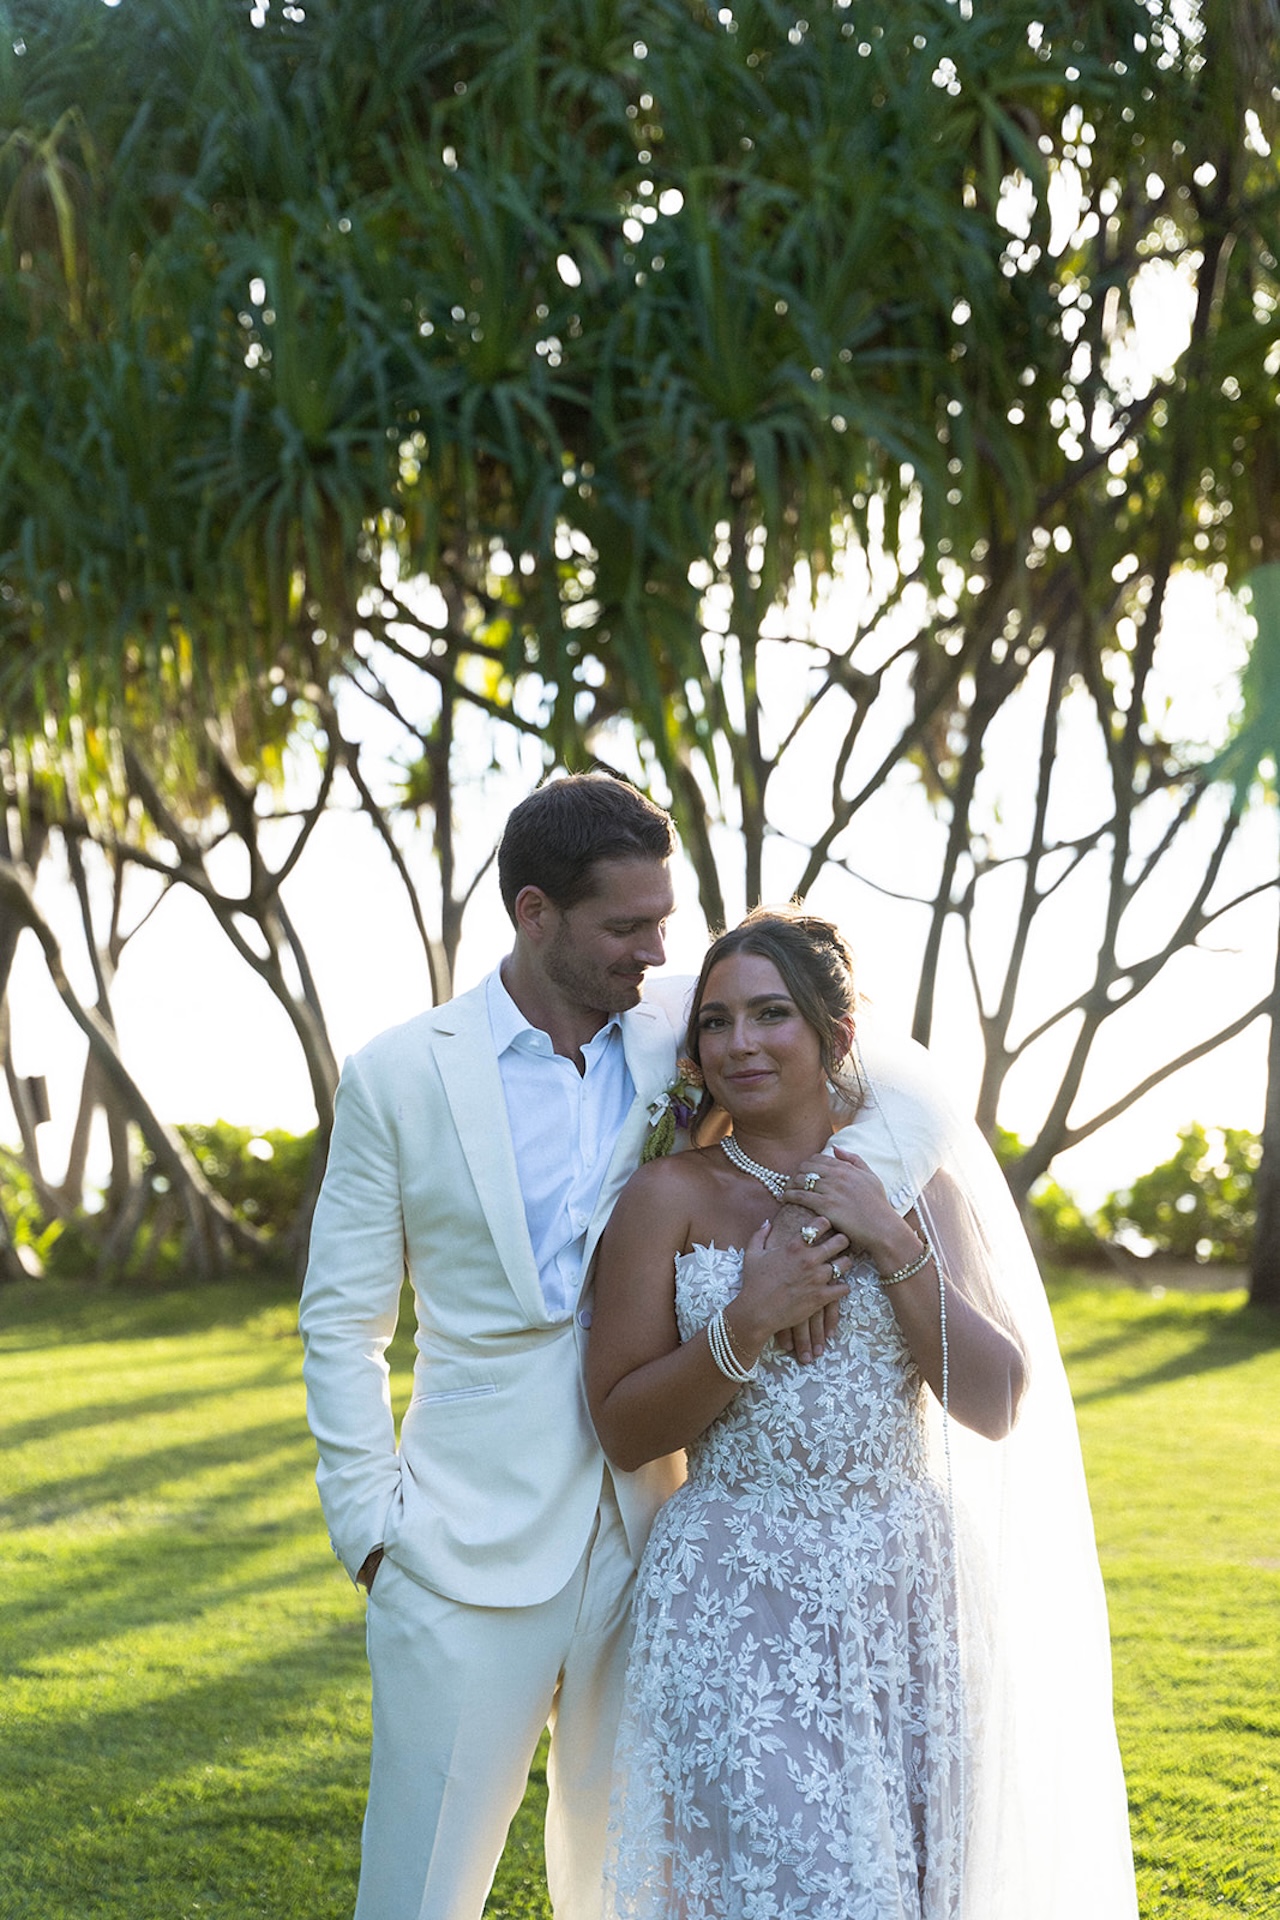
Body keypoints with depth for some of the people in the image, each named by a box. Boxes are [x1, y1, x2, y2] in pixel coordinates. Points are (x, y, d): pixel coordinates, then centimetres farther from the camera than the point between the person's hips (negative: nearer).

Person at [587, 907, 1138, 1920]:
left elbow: (998, 1408, 0)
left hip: (910, 1600, 3)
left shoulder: (917, 1179, 4)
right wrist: (750, 1321, -16)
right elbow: (623, 1429, -3)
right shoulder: (670, 1197, -2)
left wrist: (894, 1247, -10)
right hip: (742, 1608, -2)